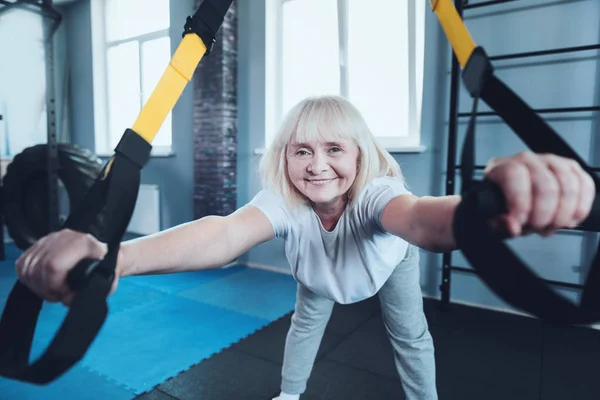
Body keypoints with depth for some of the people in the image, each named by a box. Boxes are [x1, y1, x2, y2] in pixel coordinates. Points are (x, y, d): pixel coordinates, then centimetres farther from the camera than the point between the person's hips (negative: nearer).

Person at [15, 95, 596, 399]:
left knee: (410, 335, 0)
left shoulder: (373, 193, -45)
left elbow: (419, 217, -68)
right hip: (320, 276, 2)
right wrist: (118, 255, -78)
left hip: (390, 263, -1)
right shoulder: (282, 202, -39)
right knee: (305, 320, 14)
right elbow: (226, 232, -59)